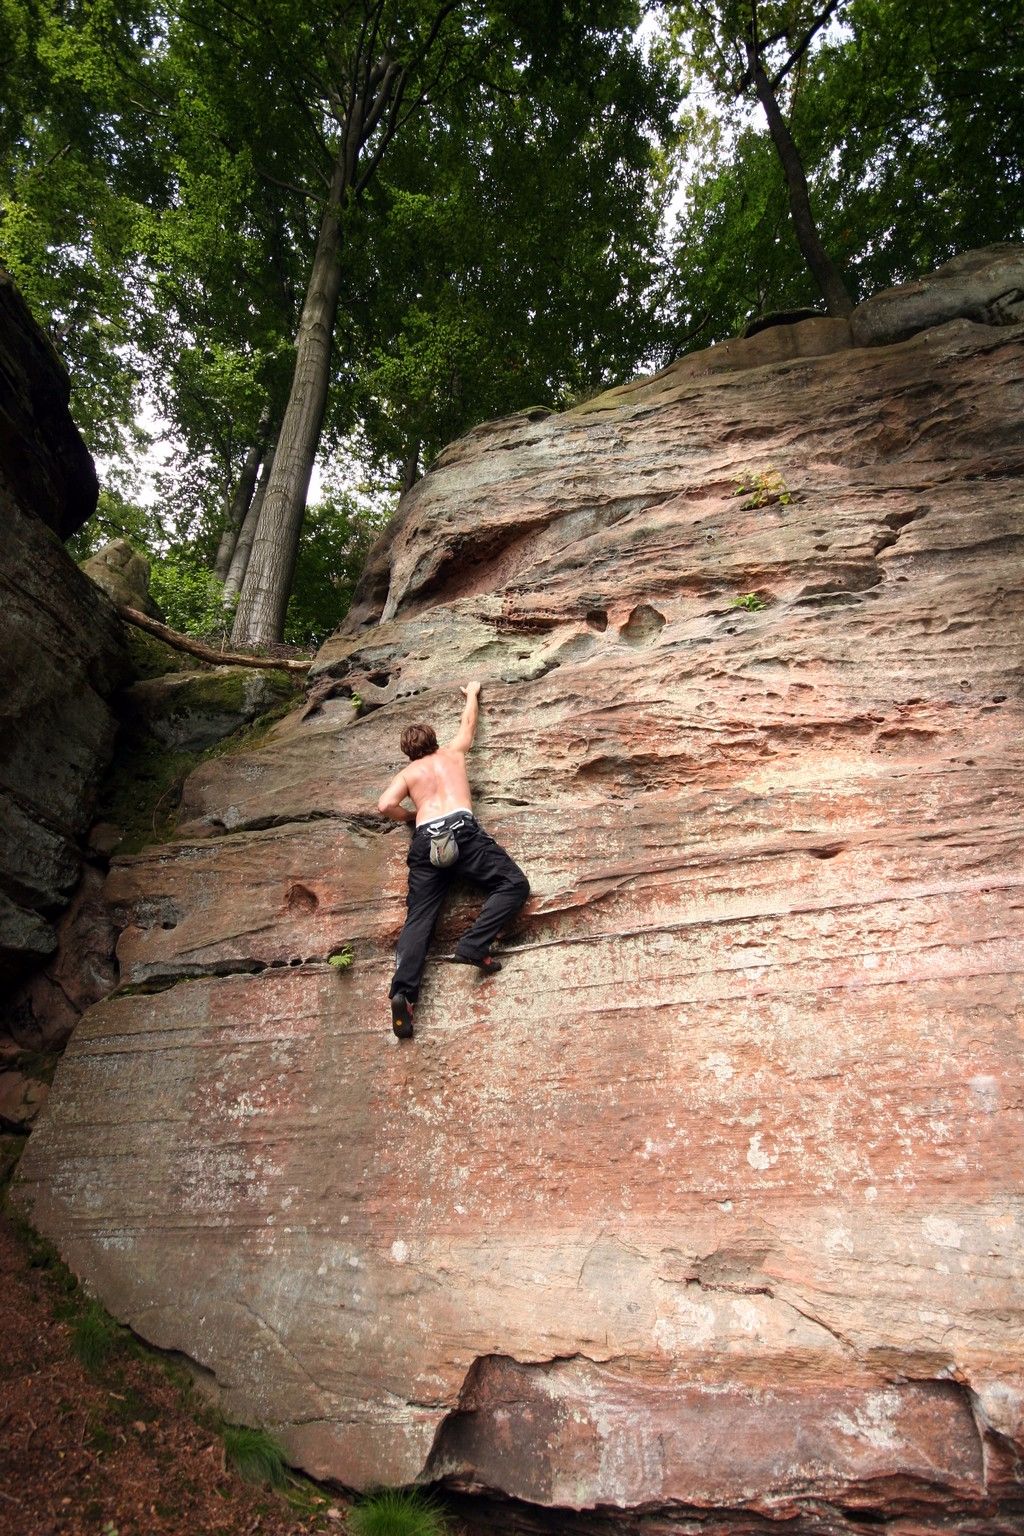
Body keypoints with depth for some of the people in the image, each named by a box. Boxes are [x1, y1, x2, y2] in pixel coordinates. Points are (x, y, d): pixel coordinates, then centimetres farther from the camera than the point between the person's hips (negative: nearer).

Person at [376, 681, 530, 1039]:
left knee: (419, 917, -1)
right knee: (514, 884, 2)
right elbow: (469, 722, 46)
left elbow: (385, 805, 8)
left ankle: (403, 992, -19)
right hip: (462, 829, -2)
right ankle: (473, 944, -16)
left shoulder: (407, 773, 26)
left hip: (425, 841, 2)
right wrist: (472, 693, 63)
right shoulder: (453, 752, 27)